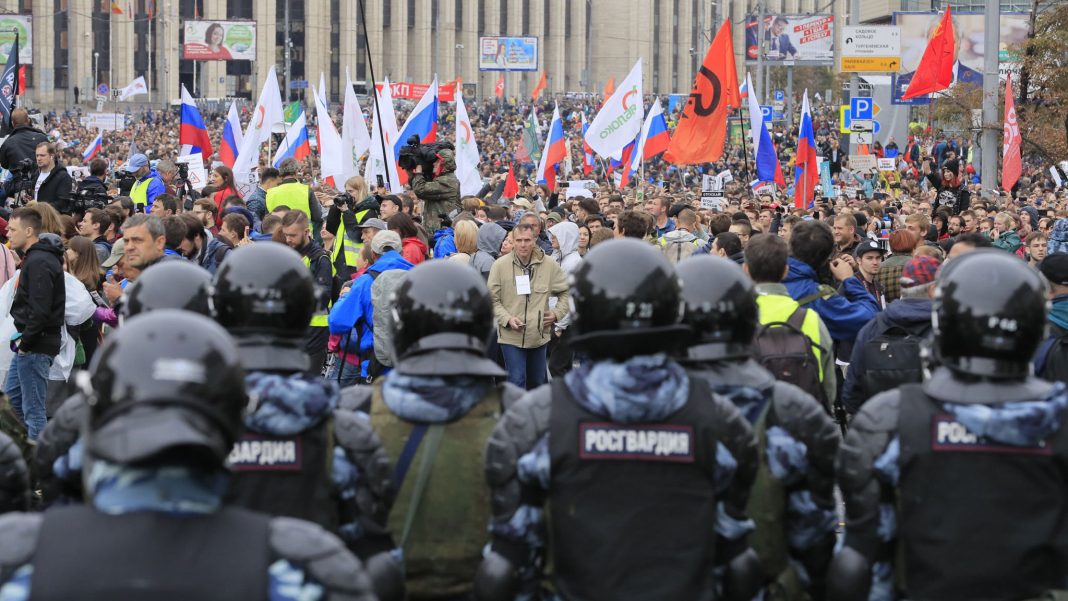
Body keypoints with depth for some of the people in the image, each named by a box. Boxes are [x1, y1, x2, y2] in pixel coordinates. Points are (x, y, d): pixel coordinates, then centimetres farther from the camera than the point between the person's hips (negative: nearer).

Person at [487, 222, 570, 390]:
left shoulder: (549, 264, -3)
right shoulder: (500, 265, -8)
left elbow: (566, 292, 11)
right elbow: (492, 299, -3)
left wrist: (557, 313, -2)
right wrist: (507, 319, -16)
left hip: (539, 335, 3)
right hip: (511, 336, -3)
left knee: (537, 382, 17)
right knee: (517, 380, -11)